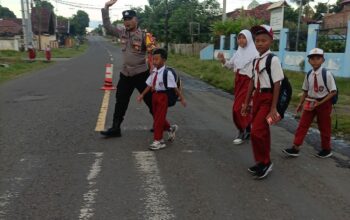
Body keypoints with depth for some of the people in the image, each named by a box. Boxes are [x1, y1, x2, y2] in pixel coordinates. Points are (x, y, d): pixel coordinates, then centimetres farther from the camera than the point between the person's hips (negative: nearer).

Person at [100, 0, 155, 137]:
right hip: (125, 74, 5)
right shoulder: (122, 32, 4)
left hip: (141, 74, -5)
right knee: (120, 102, 10)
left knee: (150, 101, 6)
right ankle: (115, 128, 20)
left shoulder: (143, 35, -11)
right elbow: (107, 27, 13)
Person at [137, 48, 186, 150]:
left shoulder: (167, 73, -17)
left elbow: (174, 87, -14)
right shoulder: (154, 72, 5)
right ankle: (170, 128, 43)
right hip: (155, 95, 8)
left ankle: (158, 140, 12)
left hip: (163, 96, -8)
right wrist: (142, 94, 8)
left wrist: (181, 98, -10)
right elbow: (150, 85, 11)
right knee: (156, 117, 18)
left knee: (159, 118, -1)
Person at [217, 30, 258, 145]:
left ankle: (242, 132, 7)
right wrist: (223, 60, -2)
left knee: (238, 108, -8)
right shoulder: (238, 52, 9)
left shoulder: (254, 53, -13)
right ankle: (247, 131, 26)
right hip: (238, 81, 7)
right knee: (244, 107, 13)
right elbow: (230, 65, 17)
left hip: (248, 82, -7)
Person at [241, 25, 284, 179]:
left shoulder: (273, 60, -14)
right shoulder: (256, 60, 8)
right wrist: (246, 102, 14)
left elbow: (277, 85, -15)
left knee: (256, 131, -11)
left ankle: (265, 162, 10)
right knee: (262, 131, 15)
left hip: (268, 98, -7)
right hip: (257, 97, 7)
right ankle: (263, 162, 29)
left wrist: (273, 108, -16)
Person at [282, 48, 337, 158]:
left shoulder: (327, 74, -16)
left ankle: (326, 149, 32)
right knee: (302, 125, 0)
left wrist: (320, 103, -19)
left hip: (324, 103, -4)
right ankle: (295, 148, 4)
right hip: (310, 102, 4)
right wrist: (301, 103, 1)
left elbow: (333, 92, -14)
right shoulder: (308, 75, -2)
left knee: (324, 127, 11)